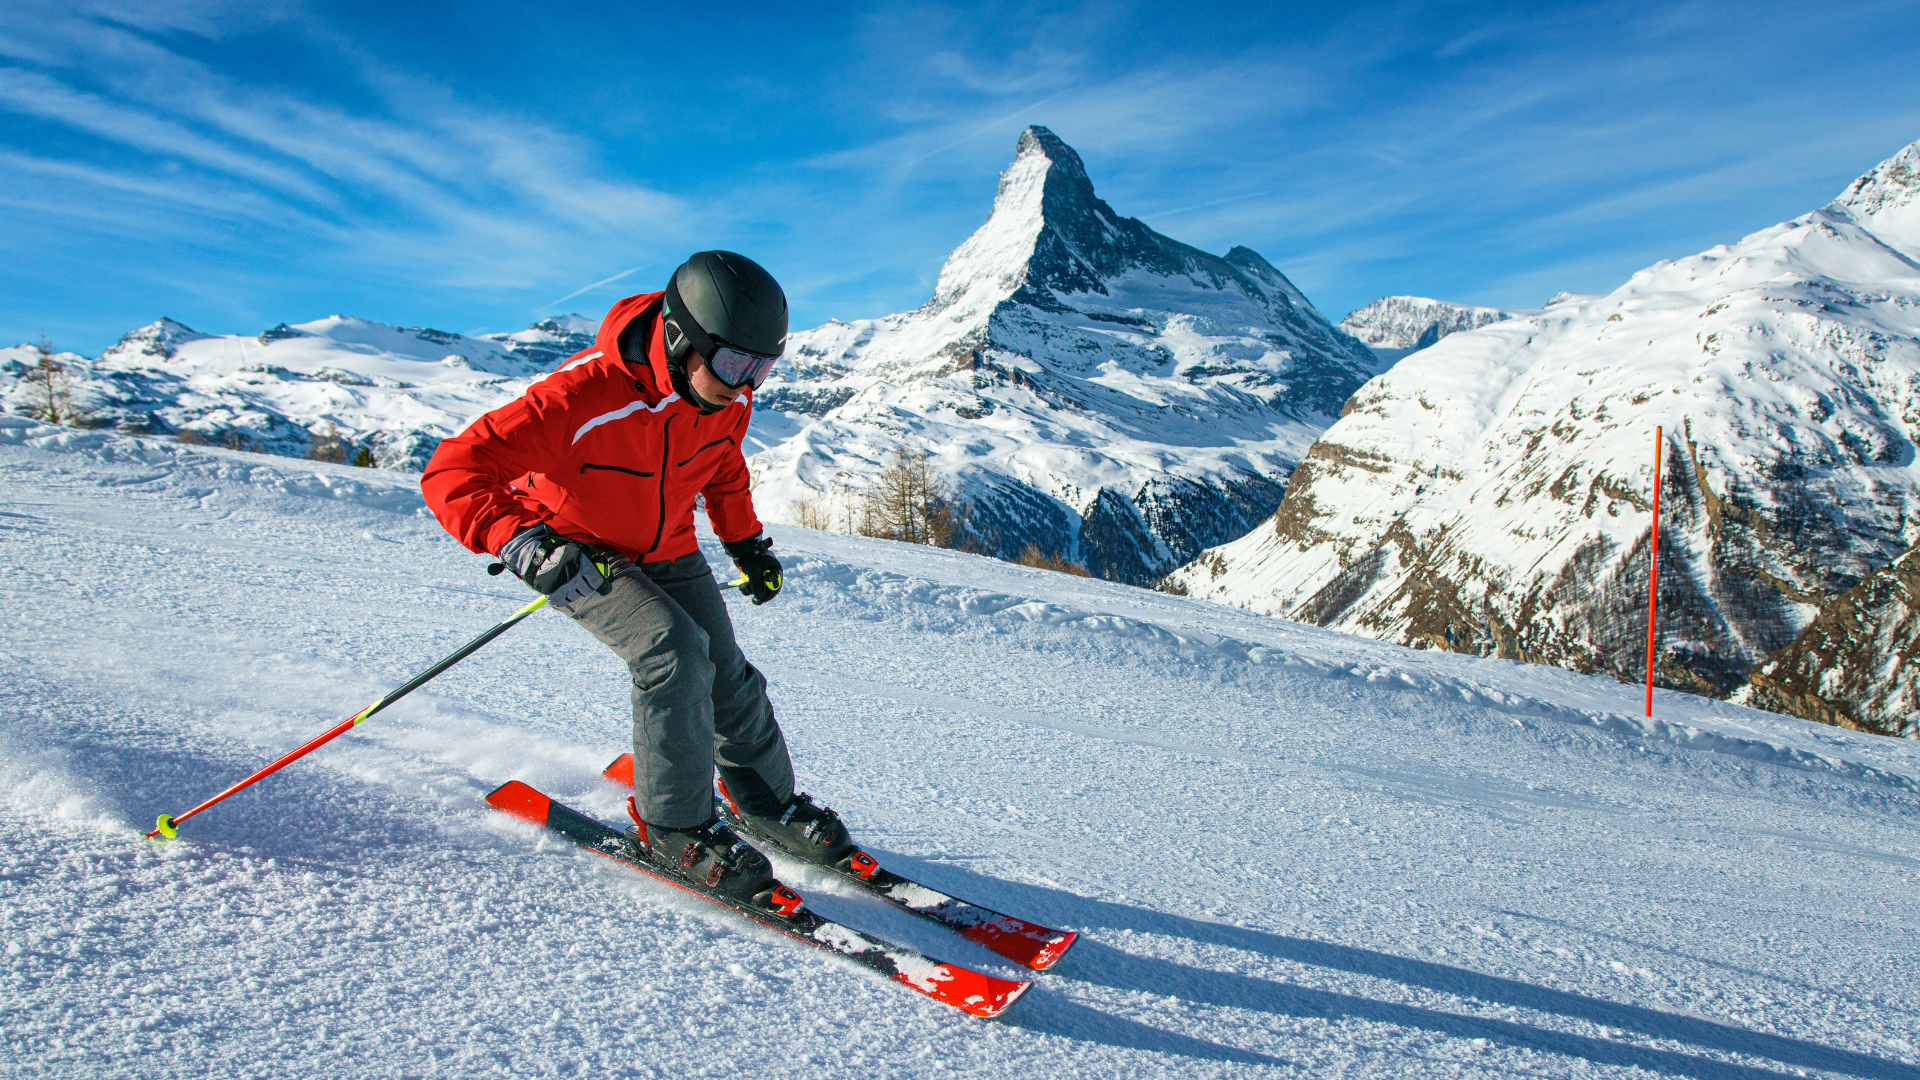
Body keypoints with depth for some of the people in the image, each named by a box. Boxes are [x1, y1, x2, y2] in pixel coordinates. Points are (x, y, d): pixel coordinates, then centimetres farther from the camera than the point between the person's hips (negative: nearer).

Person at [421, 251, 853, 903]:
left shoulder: (726, 397, -16)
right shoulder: (586, 396, -37)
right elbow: (454, 471, -40)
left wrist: (747, 543, 11)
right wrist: (521, 541, -55)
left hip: (667, 551, 6)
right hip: (576, 556, -6)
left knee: (727, 677, 3)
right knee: (675, 651, -26)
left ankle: (766, 805, 27)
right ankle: (672, 827, -10)